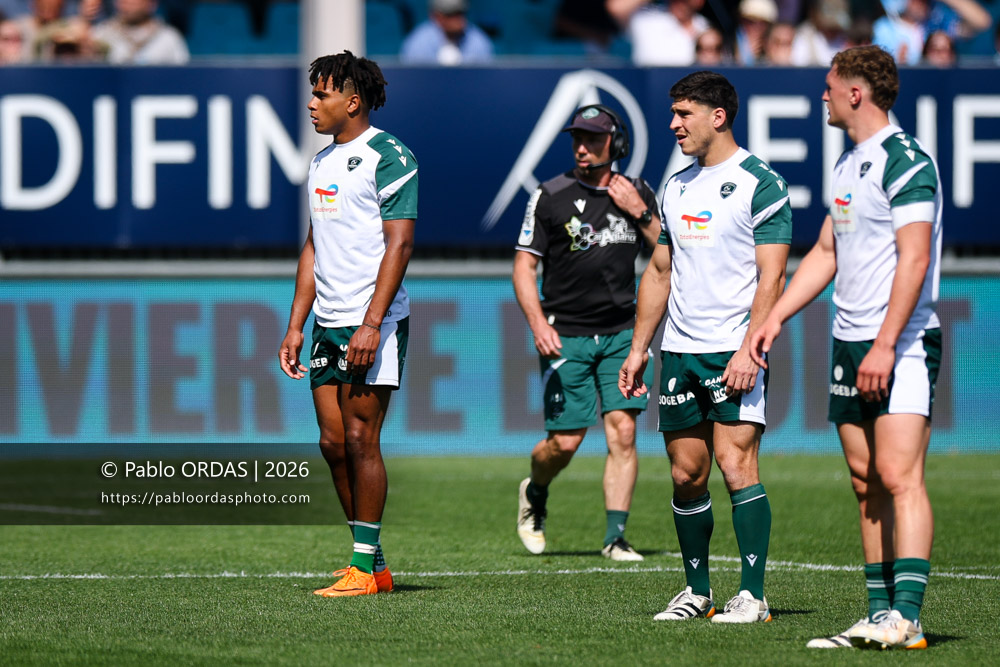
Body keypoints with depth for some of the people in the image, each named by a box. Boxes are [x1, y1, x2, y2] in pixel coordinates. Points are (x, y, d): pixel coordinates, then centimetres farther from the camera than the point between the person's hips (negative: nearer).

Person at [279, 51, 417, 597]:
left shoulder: (387, 157, -9)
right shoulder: (323, 162, 17)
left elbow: (399, 244, -14)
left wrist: (371, 324, -21)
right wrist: (295, 326, 16)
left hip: (372, 325, -8)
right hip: (328, 324, 8)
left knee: (360, 439, -8)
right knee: (332, 441, 6)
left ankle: (366, 566, -2)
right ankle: (372, 563, 12)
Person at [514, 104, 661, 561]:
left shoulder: (638, 195, 7)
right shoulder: (550, 197, -2)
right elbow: (524, 266, -2)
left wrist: (641, 214, -7)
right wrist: (539, 324, -15)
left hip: (621, 333, 2)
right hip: (566, 335, -2)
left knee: (622, 430, -9)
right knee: (565, 442, -3)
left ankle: (615, 536, -5)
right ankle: (534, 494, 29)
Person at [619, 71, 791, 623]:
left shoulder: (759, 184, -6)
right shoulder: (677, 187, 15)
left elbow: (771, 277, -11)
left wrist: (749, 349, -19)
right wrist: (638, 348, 17)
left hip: (733, 351, -7)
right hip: (679, 351, 7)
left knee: (736, 464, -13)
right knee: (686, 475, 7)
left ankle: (751, 595, -11)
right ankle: (697, 591, 17)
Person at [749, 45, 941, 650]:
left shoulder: (905, 160, -12)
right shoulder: (849, 164, 17)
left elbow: (914, 259, -19)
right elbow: (826, 253, 27)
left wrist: (885, 345, -23)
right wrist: (775, 317, 21)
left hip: (900, 347, -9)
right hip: (850, 344, 9)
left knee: (899, 476, -15)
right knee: (867, 481, 6)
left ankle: (907, 617, -20)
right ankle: (881, 615, 8)